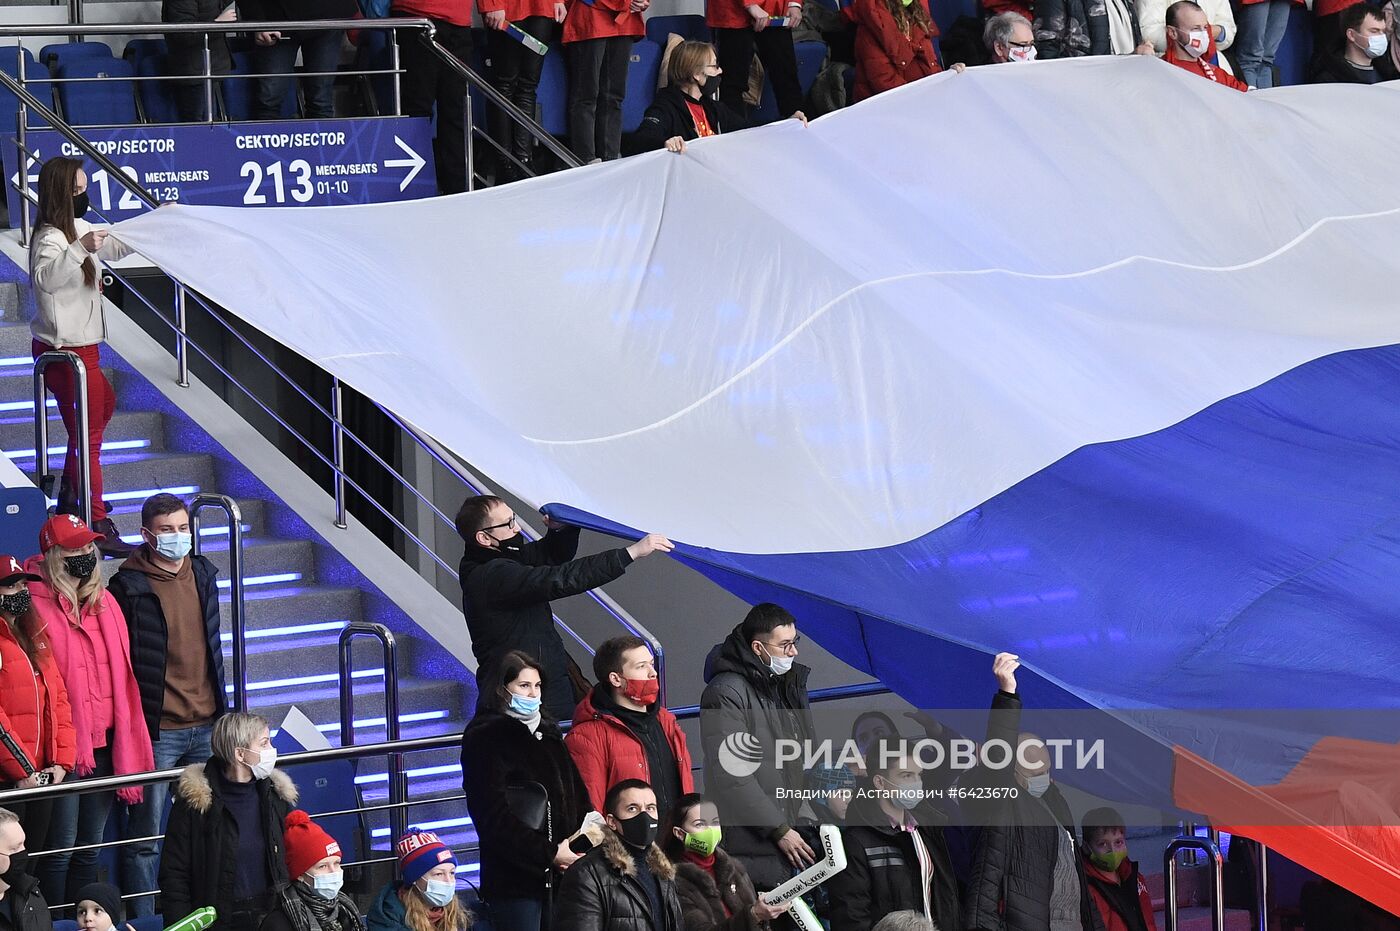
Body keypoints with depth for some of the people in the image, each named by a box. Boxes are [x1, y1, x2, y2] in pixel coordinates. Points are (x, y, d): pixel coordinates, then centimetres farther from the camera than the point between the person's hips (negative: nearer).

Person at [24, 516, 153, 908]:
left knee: (90, 845, 14)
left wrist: (125, 741, 10)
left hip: (105, 741, 6)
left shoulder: (104, 602, 10)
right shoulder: (38, 607, -10)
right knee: (61, 846, -2)